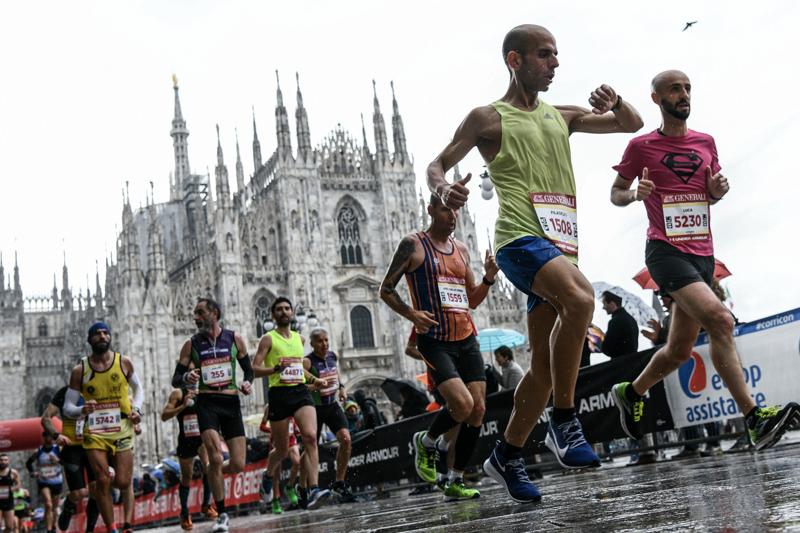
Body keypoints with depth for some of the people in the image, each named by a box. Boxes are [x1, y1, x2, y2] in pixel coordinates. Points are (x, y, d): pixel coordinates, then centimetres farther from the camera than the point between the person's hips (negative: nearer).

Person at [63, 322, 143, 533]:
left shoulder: (124, 362, 1)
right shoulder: (80, 370, -2)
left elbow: (138, 388, 18)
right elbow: (67, 407, 1)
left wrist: (136, 409, 1)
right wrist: (82, 410, -20)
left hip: (122, 428, 0)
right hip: (94, 431, 0)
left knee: (122, 482, -6)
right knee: (102, 480, -7)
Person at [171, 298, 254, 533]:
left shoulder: (234, 339, 6)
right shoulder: (192, 344, 4)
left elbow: (248, 370, 15)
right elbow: (175, 380, 5)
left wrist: (247, 383, -7)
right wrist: (186, 378, -17)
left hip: (231, 402, 2)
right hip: (206, 403, -1)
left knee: (238, 465, -2)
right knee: (216, 459, -16)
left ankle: (213, 474, 34)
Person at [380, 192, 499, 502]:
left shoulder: (461, 249, 16)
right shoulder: (413, 244, -1)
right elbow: (386, 290, 0)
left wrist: (488, 278, 2)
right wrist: (410, 313, -17)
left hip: (467, 339, 6)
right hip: (434, 340, -6)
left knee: (478, 410, 0)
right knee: (462, 405, -21)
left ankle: (455, 483, 12)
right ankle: (426, 442, 10)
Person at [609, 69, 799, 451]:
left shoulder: (705, 143, 14)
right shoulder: (641, 146, 0)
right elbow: (615, 193, 8)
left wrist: (718, 190, 0)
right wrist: (635, 194, -15)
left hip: (702, 254, 6)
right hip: (665, 251, -6)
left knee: (679, 350, 10)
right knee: (720, 321, -25)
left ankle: (631, 393, 35)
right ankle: (754, 419, -25)